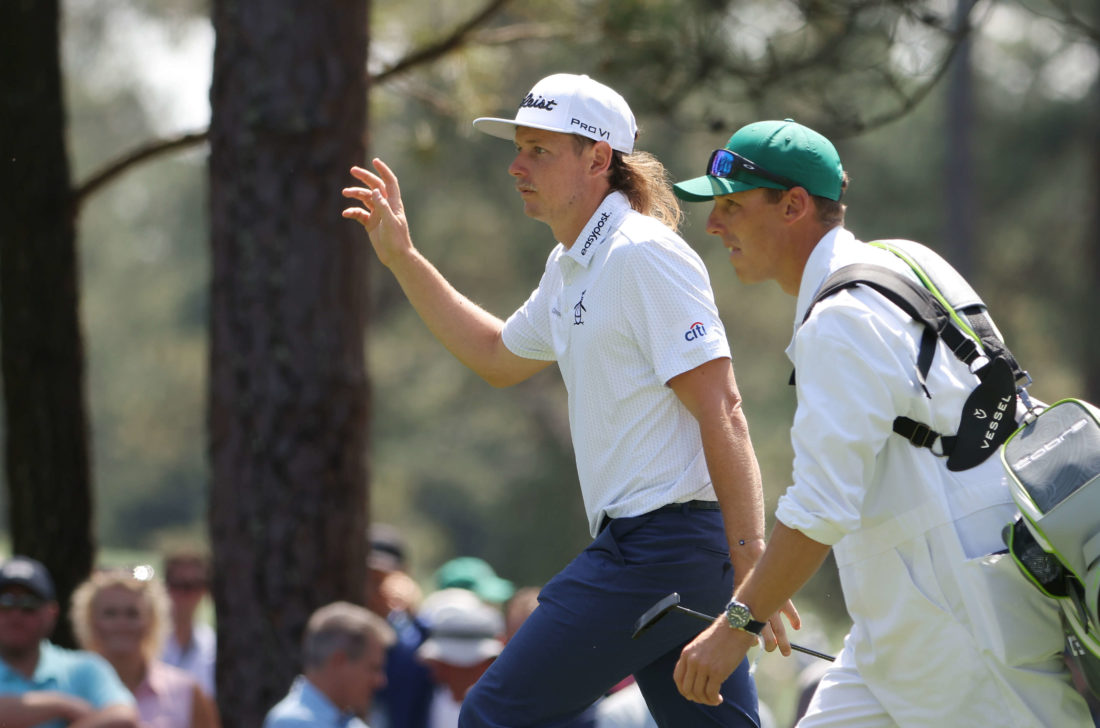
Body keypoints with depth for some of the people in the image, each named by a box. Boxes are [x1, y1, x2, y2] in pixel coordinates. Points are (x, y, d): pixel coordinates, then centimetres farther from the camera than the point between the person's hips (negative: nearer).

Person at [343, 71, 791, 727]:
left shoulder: (643, 256, -13)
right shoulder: (571, 268, 17)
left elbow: (722, 414, -18)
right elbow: (498, 357, 37)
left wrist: (751, 560, -24)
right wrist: (402, 258, 32)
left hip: (659, 546, -10)